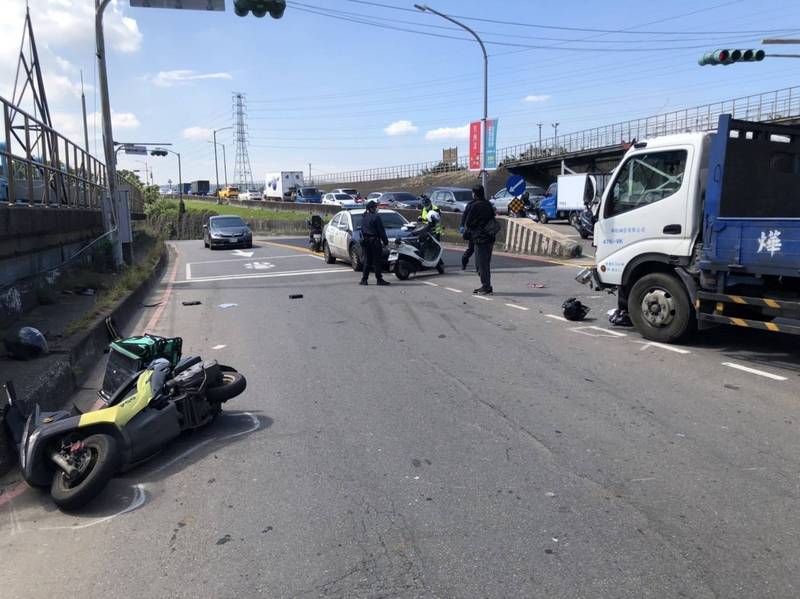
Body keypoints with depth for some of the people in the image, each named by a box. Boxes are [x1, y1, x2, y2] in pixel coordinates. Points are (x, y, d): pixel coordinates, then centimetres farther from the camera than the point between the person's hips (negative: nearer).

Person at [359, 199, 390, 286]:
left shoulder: (363, 217, 12)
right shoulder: (376, 217, -11)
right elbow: (381, 231, -10)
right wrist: (385, 241, -5)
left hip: (365, 240, 7)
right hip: (375, 241, -7)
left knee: (367, 260, 10)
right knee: (377, 260, -2)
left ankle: (364, 279, 8)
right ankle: (379, 279, 0)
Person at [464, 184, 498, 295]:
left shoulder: (476, 205, -13)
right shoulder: (488, 204, 10)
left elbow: (468, 222, -11)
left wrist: (467, 226, 11)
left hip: (480, 238, -8)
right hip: (490, 237, 8)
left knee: (482, 264, -3)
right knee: (486, 263, 15)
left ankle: (486, 287, -2)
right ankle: (486, 286, 21)